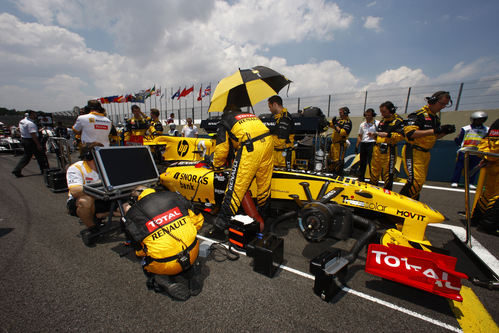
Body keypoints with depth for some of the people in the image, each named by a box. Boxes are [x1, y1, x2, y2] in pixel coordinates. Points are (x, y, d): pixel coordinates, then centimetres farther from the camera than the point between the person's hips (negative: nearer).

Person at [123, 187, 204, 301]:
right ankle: (191, 277, 15)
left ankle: (166, 283, 6)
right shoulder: (174, 196, 5)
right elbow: (197, 221, 10)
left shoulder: (132, 215, 1)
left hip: (166, 266, -1)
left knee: (146, 264, 31)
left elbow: (140, 251, 9)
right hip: (192, 256, 2)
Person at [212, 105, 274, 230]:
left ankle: (224, 219, 9)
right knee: (264, 181, 19)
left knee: (237, 184, 0)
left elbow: (221, 148, 10)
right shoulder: (251, 115, 32)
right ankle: (262, 211, 39)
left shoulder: (225, 121, 16)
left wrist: (217, 165, 27)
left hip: (250, 148, -6)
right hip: (267, 142, 6)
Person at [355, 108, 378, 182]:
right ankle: (360, 178, 20)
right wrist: (356, 146, 13)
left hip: (372, 144, -5)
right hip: (363, 144, 5)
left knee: (371, 162, -8)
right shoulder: (362, 124, 17)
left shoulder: (377, 123, 1)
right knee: (362, 162, 10)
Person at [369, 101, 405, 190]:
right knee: (374, 170, 12)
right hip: (377, 149, 7)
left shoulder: (398, 121, -4)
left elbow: (401, 135, -13)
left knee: (388, 173, -2)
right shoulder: (382, 121, 20)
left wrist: (387, 134, -22)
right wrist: (374, 135, 6)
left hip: (389, 150, -7)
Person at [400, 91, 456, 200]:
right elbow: (410, 133, -25)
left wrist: (445, 132, 6)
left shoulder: (436, 118, 18)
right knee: (416, 181, -17)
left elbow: (433, 137, 24)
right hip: (414, 152, -9)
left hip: (425, 153, 9)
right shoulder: (418, 114, -11)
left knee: (420, 182, 13)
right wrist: (433, 130, -25)